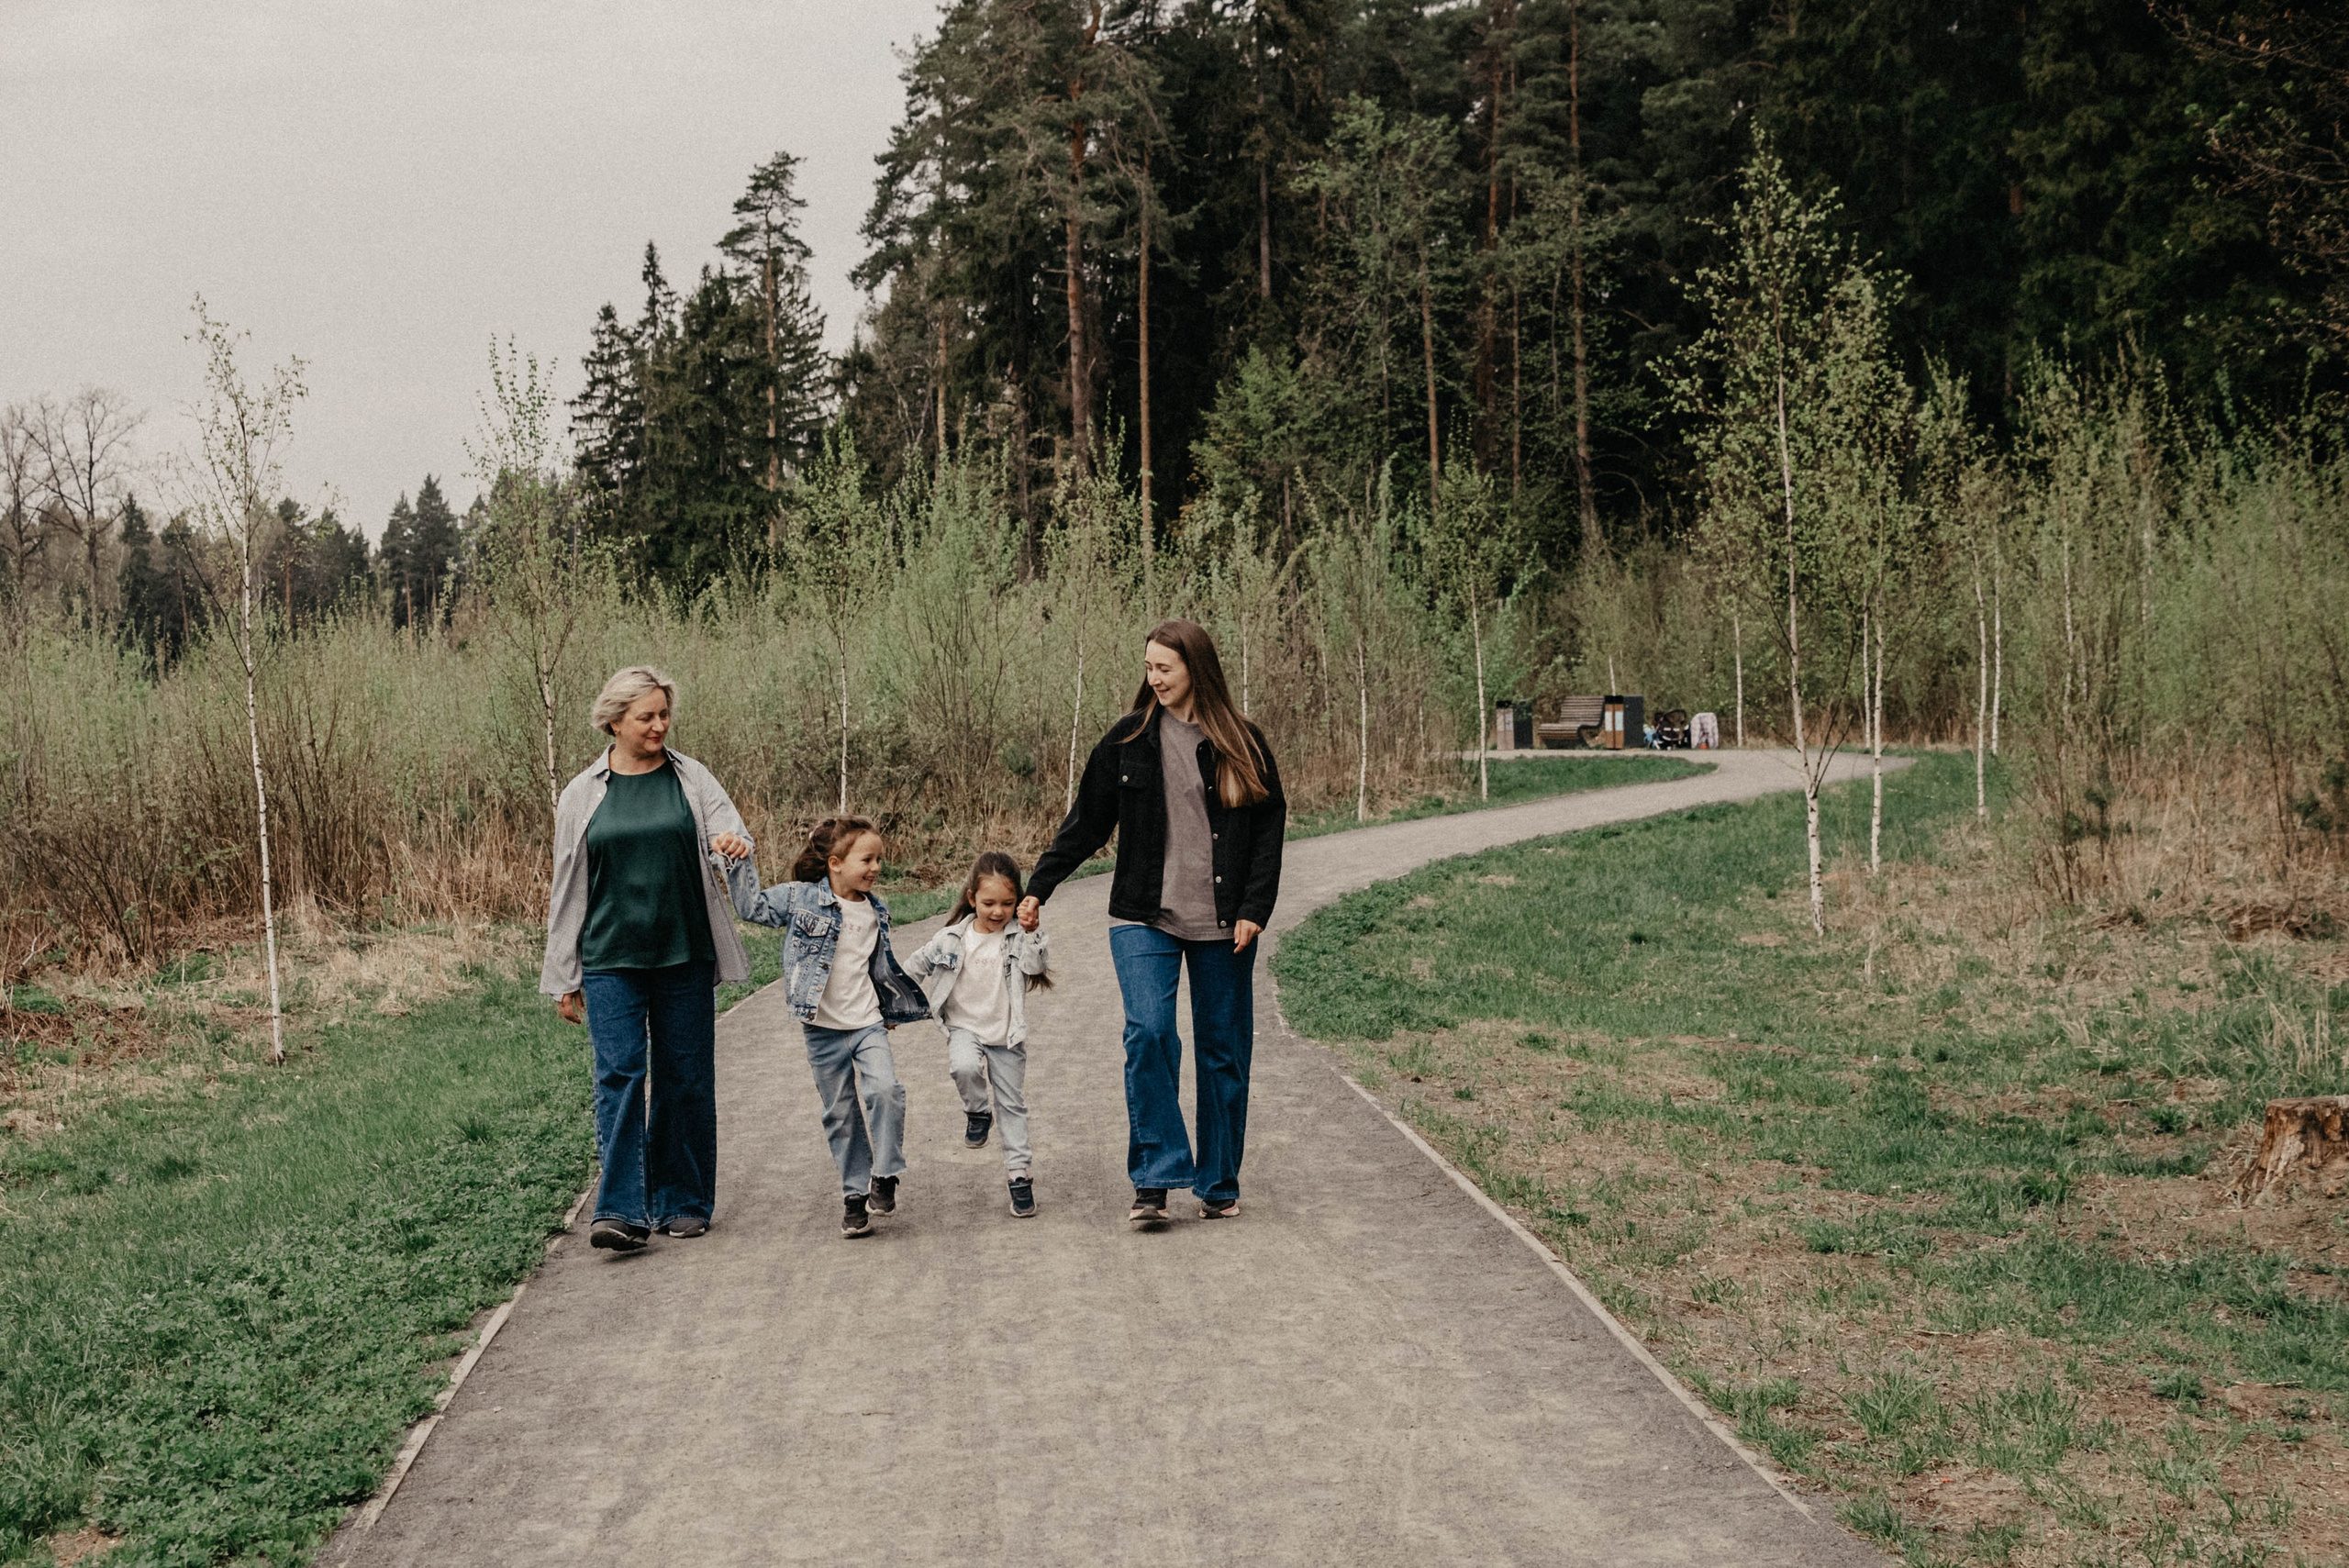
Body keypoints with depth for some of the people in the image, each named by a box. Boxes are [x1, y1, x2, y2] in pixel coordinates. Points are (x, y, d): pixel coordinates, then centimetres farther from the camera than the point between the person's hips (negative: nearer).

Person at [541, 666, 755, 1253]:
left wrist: (733, 845, -27)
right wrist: (564, 979, 8)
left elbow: (731, 838, -1)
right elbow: (568, 890, 9)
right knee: (619, 1074, -10)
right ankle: (622, 1211, -10)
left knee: (685, 1078, 5)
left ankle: (682, 1203, 17)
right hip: (611, 961, -1)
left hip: (685, 957, 1)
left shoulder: (691, 779, 7)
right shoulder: (581, 796, 6)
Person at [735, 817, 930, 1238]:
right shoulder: (800, 898, -6)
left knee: (885, 1090, -20)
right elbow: (752, 907, -5)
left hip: (868, 1023, 2)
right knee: (841, 1115, 5)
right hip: (824, 1029, -2)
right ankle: (854, 1195, 18)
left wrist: (893, 1009, 23)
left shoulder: (875, 911, 6)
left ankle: (884, 1176, -3)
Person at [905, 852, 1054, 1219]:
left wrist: (1031, 930, -35)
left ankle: (1019, 1174, 17)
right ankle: (977, 1112, -2)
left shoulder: (1018, 937, -9)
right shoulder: (952, 939, -7)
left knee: (1013, 1105, 6)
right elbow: (914, 969, 6)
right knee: (964, 1067, -32)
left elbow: (1037, 966, -28)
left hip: (1006, 1036, 0)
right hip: (965, 1027, 0)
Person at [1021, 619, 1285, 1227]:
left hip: (1222, 925, 0)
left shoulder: (1243, 744, 3)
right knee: (1149, 1031, -18)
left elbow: (1269, 829, 4)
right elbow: (1086, 822, 9)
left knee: (1224, 1049, 6)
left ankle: (1219, 1185, 18)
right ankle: (1155, 1179, -12)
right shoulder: (1128, 740, 4)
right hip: (1145, 919, 0)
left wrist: (1254, 910, -6)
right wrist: (1039, 888, 4)